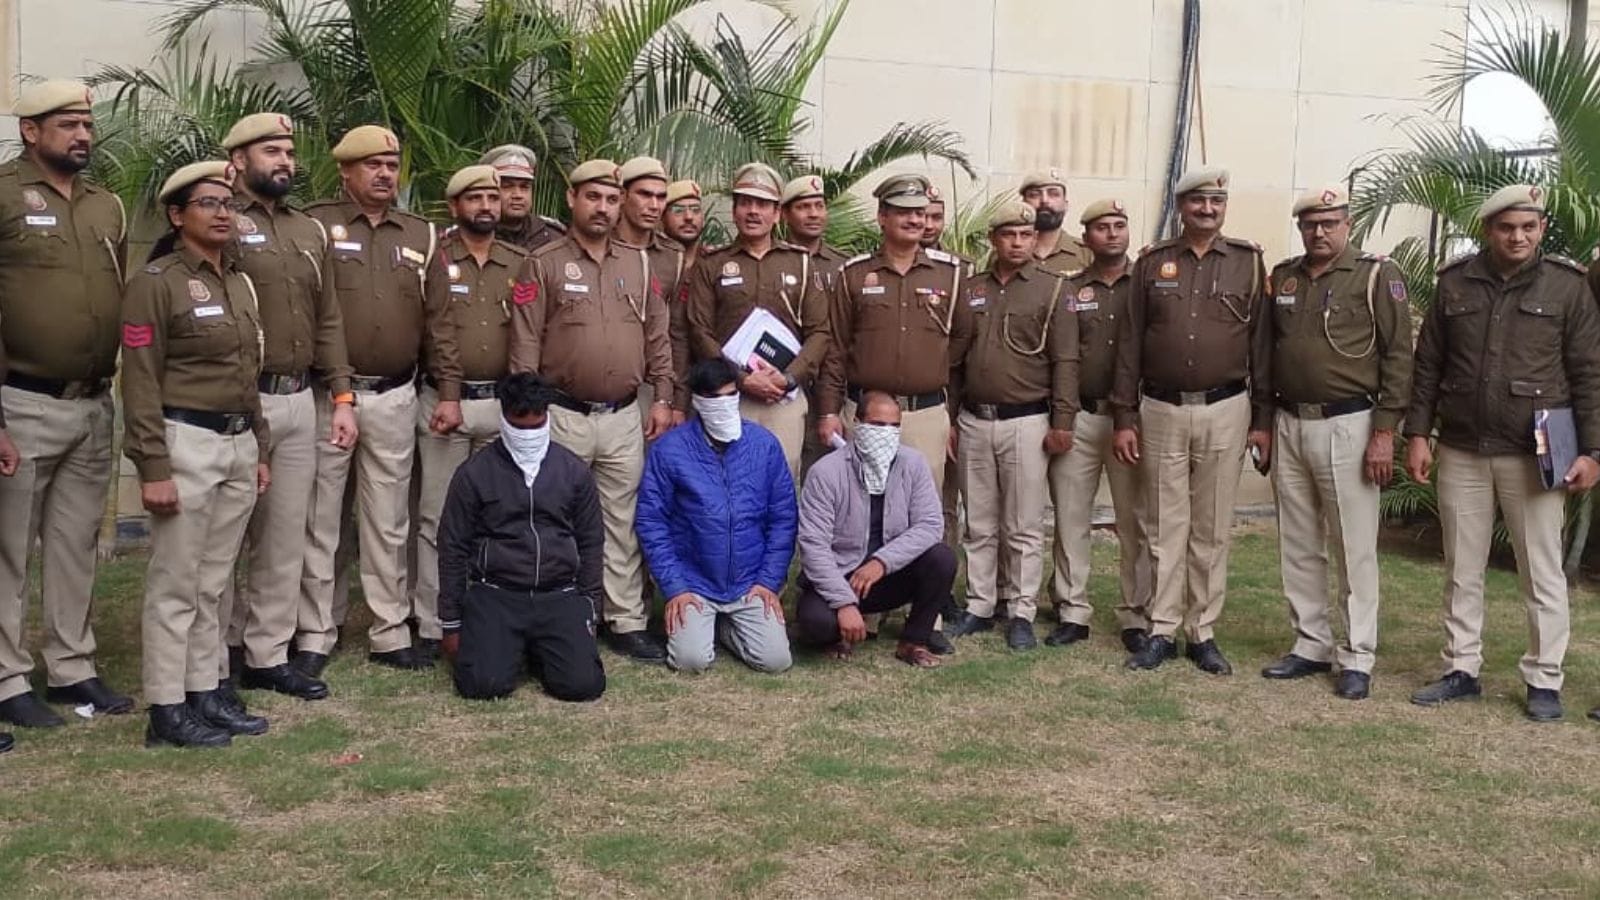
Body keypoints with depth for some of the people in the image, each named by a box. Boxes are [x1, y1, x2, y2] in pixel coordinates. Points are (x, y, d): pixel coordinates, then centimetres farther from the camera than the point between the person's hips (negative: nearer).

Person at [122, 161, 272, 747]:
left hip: (239, 444, 7)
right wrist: (154, 468, -18)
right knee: (176, 584, -2)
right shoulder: (155, 281, -8)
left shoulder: (239, 282, 15)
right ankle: (167, 710, 6)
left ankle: (206, 693, 22)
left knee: (213, 583, 13)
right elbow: (140, 382, -13)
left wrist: (259, 450, 19)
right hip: (186, 443, -7)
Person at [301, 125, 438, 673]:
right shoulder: (317, 225, -1)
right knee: (321, 519, 4)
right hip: (329, 395, -3)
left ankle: (390, 634, 18)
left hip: (395, 398, 3)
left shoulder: (421, 235, 11)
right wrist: (332, 389, -10)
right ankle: (315, 636, 13)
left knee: (388, 523, 10)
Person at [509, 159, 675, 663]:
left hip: (624, 417, 4)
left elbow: (657, 337, 13)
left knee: (623, 520, 8)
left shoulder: (638, 264, 11)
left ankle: (627, 623, 15)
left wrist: (662, 398, 7)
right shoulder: (544, 264, -2)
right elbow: (525, 342, -5)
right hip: (562, 415, -3)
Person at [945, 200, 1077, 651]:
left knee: (1024, 527, 1)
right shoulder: (970, 290, 10)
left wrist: (1062, 422, -10)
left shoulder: (1051, 290, 0)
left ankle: (1021, 613, 10)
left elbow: (1065, 362, -4)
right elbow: (953, 358, 13)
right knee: (979, 524, 11)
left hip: (1026, 422, -4)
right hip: (974, 421, 4)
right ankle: (979, 607, 20)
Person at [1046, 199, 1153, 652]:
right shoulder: (1068, 291, 9)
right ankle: (1073, 613, 13)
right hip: (1078, 418, 2)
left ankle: (1135, 616, 10)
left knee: (1134, 521, 2)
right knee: (1069, 518, 4)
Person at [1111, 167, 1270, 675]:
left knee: (1212, 530, 6)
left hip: (1225, 411, 0)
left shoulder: (1249, 263, 3)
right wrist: (1124, 416, 0)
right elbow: (1130, 343, 5)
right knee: (1165, 527, 6)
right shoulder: (1152, 263, 5)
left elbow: (1262, 343, 3)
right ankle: (1162, 631, 13)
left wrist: (1262, 419, -1)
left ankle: (1203, 633, 16)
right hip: (1161, 411, 1)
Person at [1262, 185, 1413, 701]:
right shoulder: (1283, 277, 11)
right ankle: (1310, 646, 22)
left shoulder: (1377, 276, -4)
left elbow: (1398, 355, -7)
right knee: (1298, 546, 11)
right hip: (1289, 426, 5)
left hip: (1347, 426, -5)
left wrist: (1385, 432, -12)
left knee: (1354, 547, 0)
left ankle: (1358, 658, 9)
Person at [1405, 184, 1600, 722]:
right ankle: (1462, 671, 21)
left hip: (1535, 455, -2)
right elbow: (1427, 365, 8)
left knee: (1542, 571, 4)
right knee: (1462, 568, 10)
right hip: (1461, 452, 3)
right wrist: (1418, 434, 3)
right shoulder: (1455, 283, 5)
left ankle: (1544, 680, 15)